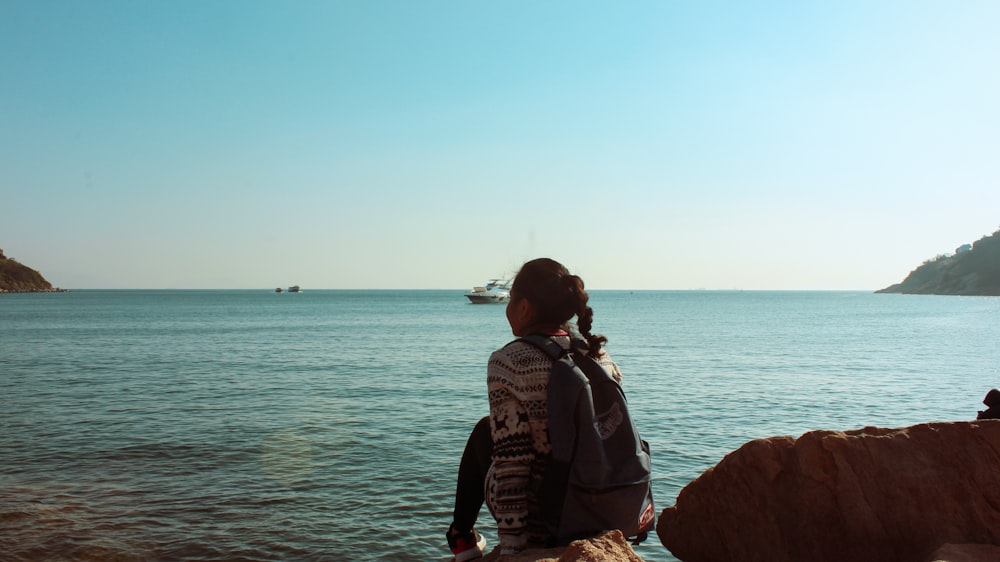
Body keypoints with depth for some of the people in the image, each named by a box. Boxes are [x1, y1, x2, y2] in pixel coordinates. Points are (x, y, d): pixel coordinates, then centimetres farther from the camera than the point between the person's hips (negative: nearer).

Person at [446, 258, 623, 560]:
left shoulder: (509, 362, -19)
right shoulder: (596, 351, -2)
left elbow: (512, 460, -23)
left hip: (542, 521, -5)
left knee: (485, 430, 23)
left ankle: (462, 536, 37)